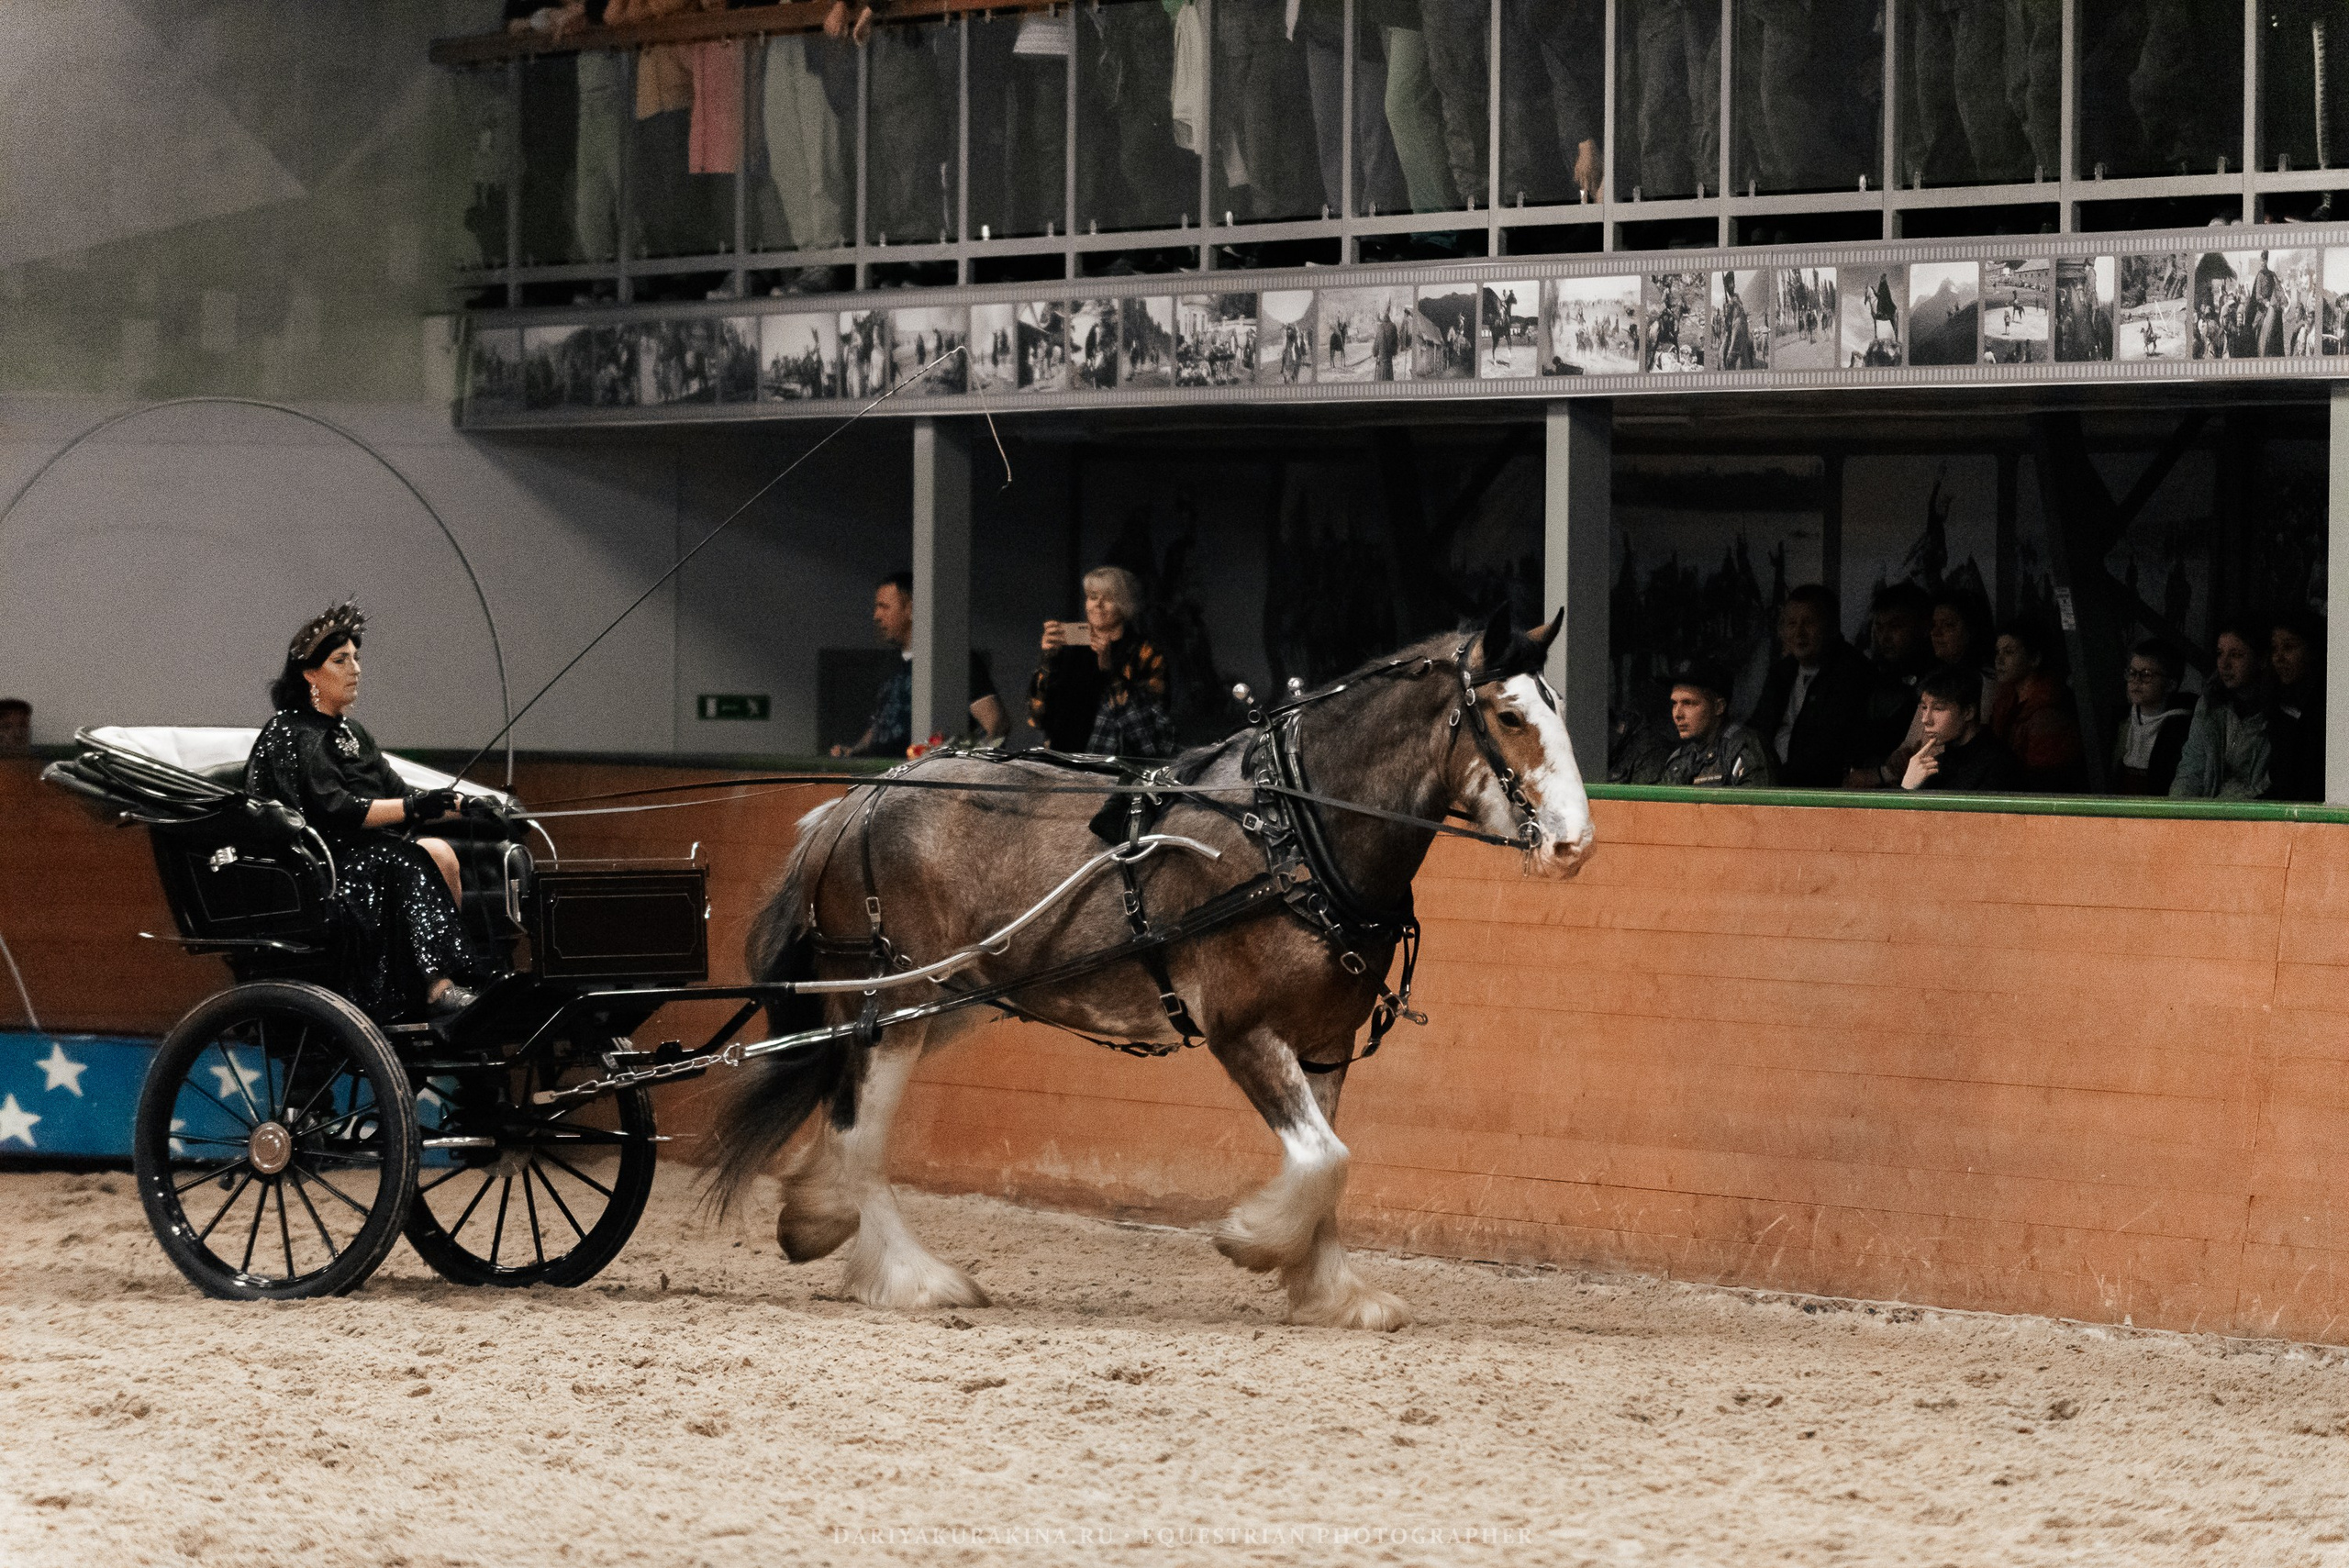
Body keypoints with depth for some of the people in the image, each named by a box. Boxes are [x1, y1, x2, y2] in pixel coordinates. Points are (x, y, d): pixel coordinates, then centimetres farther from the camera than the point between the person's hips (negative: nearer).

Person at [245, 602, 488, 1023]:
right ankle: (439, 988, -39)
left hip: (365, 854, 8)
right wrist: (412, 808, -25)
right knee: (408, 864, -30)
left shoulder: (350, 733, 21)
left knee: (440, 853, -19)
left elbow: (396, 791, 16)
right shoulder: (290, 736, -7)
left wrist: (464, 805, 0)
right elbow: (332, 810, -18)